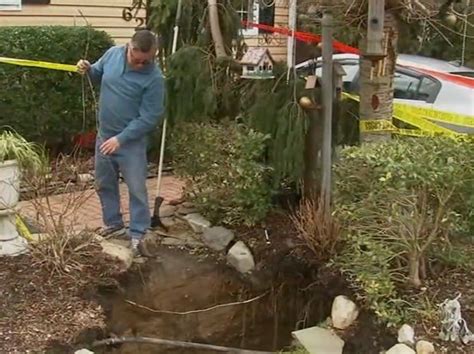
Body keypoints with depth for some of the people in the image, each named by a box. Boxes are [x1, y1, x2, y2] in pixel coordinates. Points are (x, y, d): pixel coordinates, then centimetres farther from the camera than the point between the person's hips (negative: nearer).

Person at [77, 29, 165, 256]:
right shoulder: (112, 54, -5)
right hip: (104, 135, 6)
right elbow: (98, 75, 15)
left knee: (137, 189, 1)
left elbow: (149, 119, -19)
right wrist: (87, 69, -9)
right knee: (104, 184, 17)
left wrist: (121, 138, -21)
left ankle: (137, 234, 13)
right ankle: (114, 223, 34)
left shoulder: (154, 78, -20)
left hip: (132, 141, -5)